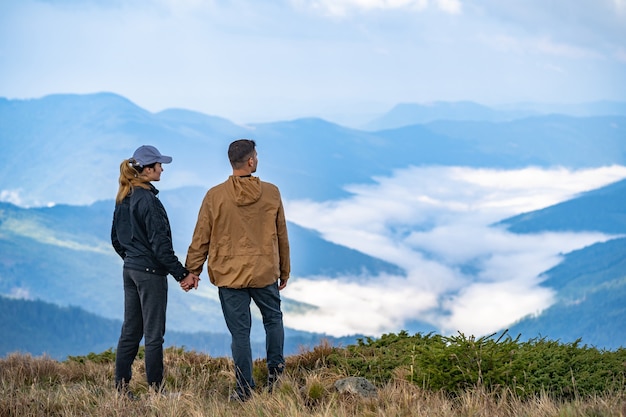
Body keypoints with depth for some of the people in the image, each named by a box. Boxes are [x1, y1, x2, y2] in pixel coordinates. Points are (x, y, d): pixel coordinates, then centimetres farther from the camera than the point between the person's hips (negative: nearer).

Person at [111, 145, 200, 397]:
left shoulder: (123, 198, 8)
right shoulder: (147, 200, -18)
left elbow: (116, 238, 17)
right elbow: (159, 243, -21)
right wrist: (181, 274, -17)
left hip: (130, 270, 9)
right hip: (151, 272, -9)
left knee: (131, 330, 12)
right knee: (154, 334, -1)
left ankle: (121, 387, 14)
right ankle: (155, 389, 4)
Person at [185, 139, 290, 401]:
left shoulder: (215, 196, -7)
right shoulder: (271, 193, -3)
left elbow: (200, 239, -4)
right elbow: (281, 236, 6)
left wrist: (191, 272, 8)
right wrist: (284, 271, 17)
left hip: (230, 275, -1)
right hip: (265, 272, 1)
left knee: (240, 332, 4)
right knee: (273, 318, 24)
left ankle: (245, 389, 9)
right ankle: (275, 370, 21)